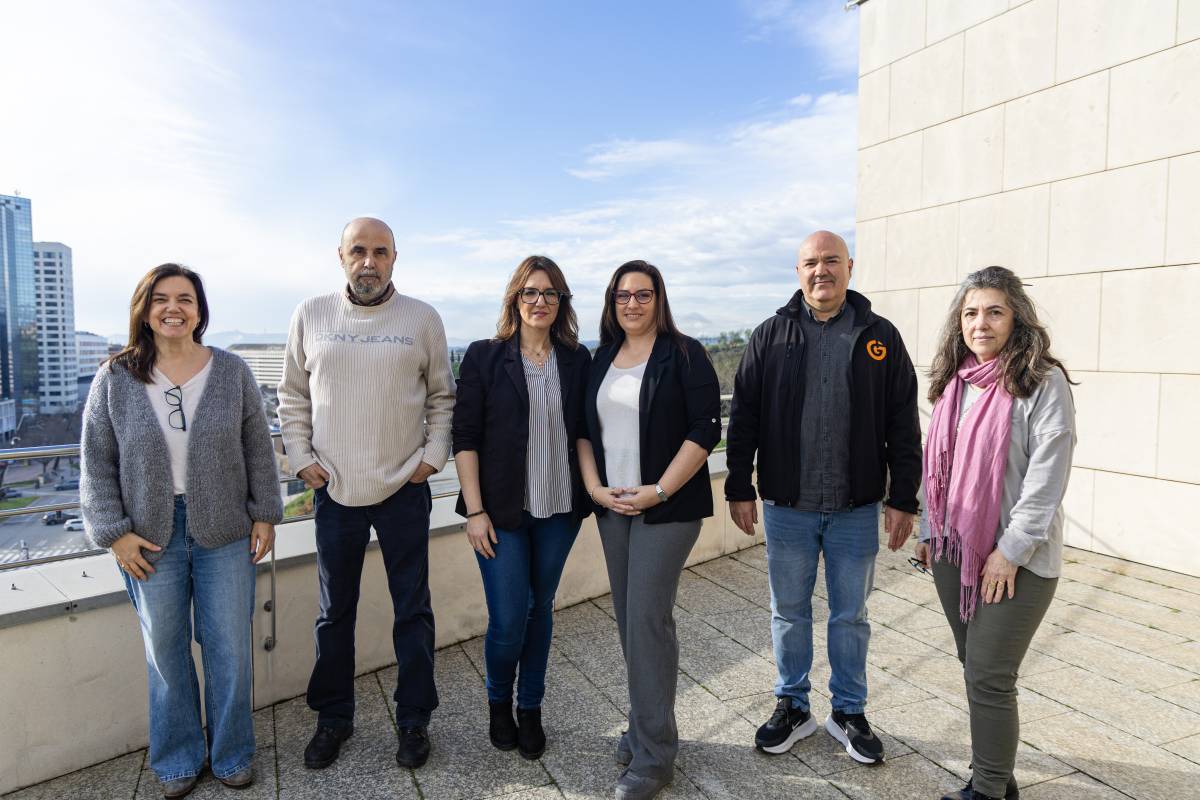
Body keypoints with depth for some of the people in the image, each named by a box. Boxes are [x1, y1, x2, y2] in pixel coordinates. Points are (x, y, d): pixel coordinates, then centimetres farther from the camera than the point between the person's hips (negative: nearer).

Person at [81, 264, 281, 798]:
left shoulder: (232, 372, -2)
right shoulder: (115, 379, -1)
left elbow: (258, 451, 1)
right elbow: (97, 464, 2)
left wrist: (265, 514, -1)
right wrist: (114, 532, -5)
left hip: (225, 533, 0)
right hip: (151, 537, 1)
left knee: (230, 648, 8)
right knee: (166, 652, 12)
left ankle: (232, 753, 29)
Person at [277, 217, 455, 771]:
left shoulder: (422, 318, -1)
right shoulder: (310, 315, 3)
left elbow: (442, 396, 5)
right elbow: (292, 397, 10)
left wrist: (433, 455, -3)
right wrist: (301, 457, 1)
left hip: (404, 488, -1)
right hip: (334, 489, 2)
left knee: (412, 609, 9)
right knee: (335, 612, 15)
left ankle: (414, 719, 28)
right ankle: (333, 718, 36)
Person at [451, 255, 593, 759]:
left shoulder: (578, 360, 5)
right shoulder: (484, 357, -3)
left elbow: (583, 432, 10)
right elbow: (465, 436, -5)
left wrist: (592, 489, -1)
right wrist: (474, 510, -10)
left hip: (560, 510, 3)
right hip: (501, 510, -2)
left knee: (541, 608, 14)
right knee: (508, 619, 2)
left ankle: (530, 709, 37)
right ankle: (498, 702, 34)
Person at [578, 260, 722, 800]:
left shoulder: (684, 354, -5)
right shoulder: (601, 360, 11)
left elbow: (705, 430, -11)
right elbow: (584, 429, 13)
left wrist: (658, 492, -16)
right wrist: (595, 487, -1)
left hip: (668, 507, -5)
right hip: (612, 507, 6)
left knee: (647, 617, -5)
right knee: (629, 617, 13)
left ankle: (654, 753, 12)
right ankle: (645, 725, 32)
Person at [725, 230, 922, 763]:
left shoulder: (880, 337, 1)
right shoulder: (770, 336, 1)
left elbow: (903, 424, 2)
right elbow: (743, 418, 1)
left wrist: (903, 498, -1)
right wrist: (739, 488, -2)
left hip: (856, 509, 0)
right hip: (786, 506, 0)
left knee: (850, 616, 15)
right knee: (789, 612, 14)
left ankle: (849, 712, 35)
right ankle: (792, 707, 33)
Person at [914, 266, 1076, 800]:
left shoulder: (1043, 382, -11)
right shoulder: (954, 381, 8)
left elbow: (1047, 475, -15)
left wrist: (1011, 551, -16)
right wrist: (929, 531, 13)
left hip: (1016, 560, -6)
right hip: (953, 550, 6)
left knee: (988, 678, 1)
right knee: (974, 668, 16)